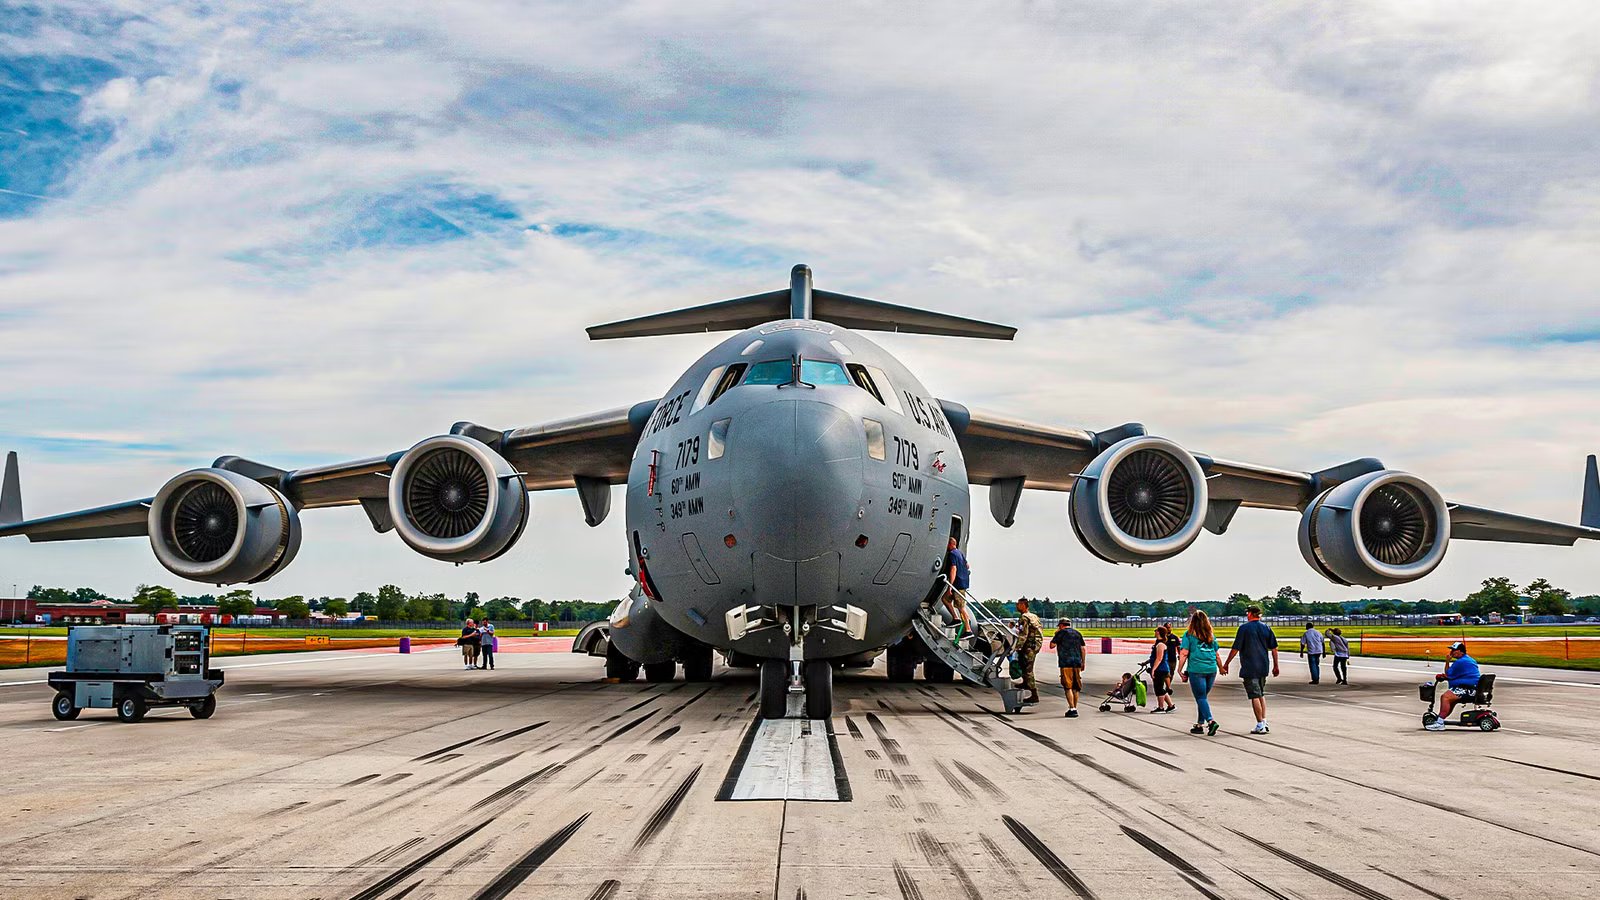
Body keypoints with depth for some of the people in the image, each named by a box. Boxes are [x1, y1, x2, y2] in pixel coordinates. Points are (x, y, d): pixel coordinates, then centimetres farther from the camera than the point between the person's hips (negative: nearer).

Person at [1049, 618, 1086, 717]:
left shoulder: (1061, 633, -1)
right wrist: (1083, 663, 20)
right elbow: (1082, 649, 15)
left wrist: (1055, 635, 12)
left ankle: (1072, 709, -14)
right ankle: (1074, 708, 15)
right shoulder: (1078, 633, 16)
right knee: (1076, 687, 12)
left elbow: (1052, 645, -1)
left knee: (1068, 687, -7)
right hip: (1077, 663, 5)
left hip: (1065, 663, -5)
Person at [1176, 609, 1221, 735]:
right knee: (1202, 697, 15)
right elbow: (1216, 655, 16)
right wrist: (1220, 668, 24)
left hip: (1196, 670, -5)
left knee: (1200, 698, -3)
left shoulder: (1189, 635, -1)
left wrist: (1180, 670, 0)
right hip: (1211, 669, 5)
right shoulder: (1211, 636, 13)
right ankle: (1200, 724, 16)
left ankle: (1210, 720, -22)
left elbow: (1184, 654, -6)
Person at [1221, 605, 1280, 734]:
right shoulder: (1266, 628, 6)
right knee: (1261, 694, 18)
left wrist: (1226, 664, 0)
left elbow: (1235, 649, -9)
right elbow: (1274, 648, 7)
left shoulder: (1244, 628, -9)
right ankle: (1264, 723, 12)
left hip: (1249, 668, -5)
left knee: (1255, 696, -2)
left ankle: (1260, 726, -2)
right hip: (1263, 667, 5)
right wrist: (1276, 666, 16)